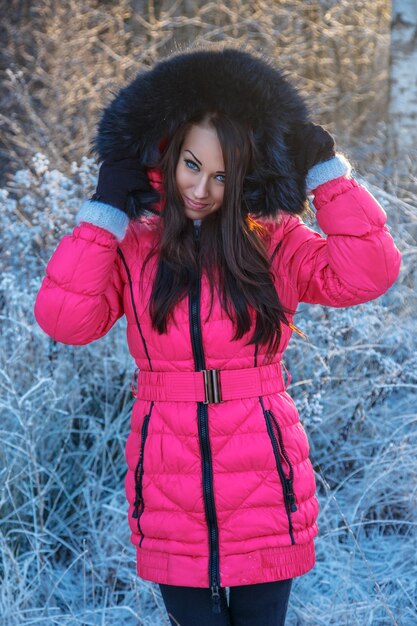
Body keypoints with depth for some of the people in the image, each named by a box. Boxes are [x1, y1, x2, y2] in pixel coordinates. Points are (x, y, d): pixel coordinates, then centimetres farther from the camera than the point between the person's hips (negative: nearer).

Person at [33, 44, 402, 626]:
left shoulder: (274, 240, 0)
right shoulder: (133, 242, 1)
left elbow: (368, 273, -13)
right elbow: (63, 317, -12)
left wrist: (325, 168, -11)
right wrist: (105, 208, -10)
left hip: (263, 487, 0)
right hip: (170, 492, 0)